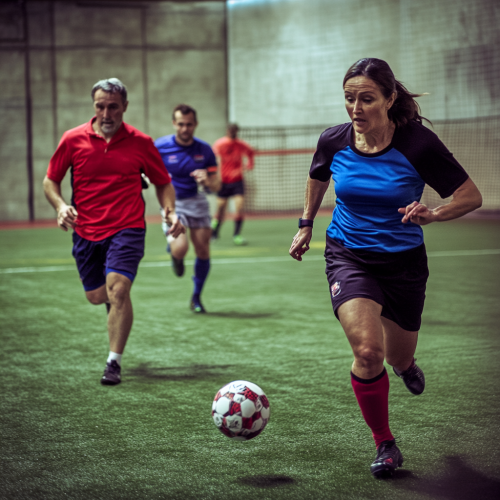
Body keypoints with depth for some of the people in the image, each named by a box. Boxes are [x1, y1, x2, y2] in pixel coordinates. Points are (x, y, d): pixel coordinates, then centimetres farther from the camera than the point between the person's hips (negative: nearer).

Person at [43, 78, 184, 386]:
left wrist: (171, 212, -8)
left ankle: (114, 363, -12)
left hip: (127, 228, -2)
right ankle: (117, 300, 51)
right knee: (96, 296, 12)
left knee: (118, 290, -21)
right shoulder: (73, 140, -1)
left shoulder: (140, 142, -2)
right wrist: (61, 205, -12)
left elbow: (163, 183, 9)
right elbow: (51, 181, 7)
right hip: (86, 231, 3)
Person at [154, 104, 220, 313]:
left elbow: (216, 186, 1)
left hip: (196, 201, 3)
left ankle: (196, 297, 23)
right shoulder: (159, 147, -11)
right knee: (180, 247, -23)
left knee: (203, 252, 1)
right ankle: (173, 253, 18)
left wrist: (206, 181, -23)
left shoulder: (204, 150, -4)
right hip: (172, 203, -3)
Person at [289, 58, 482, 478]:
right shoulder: (334, 141, -10)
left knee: (398, 358, 14)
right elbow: (318, 178, 15)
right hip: (348, 254, 0)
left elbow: (471, 196, -13)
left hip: (404, 259, 0)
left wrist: (432, 214, -31)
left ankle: (405, 364, 56)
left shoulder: (418, 143, -18)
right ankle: (385, 444, 1)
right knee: (367, 350, -20)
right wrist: (306, 226, 19)